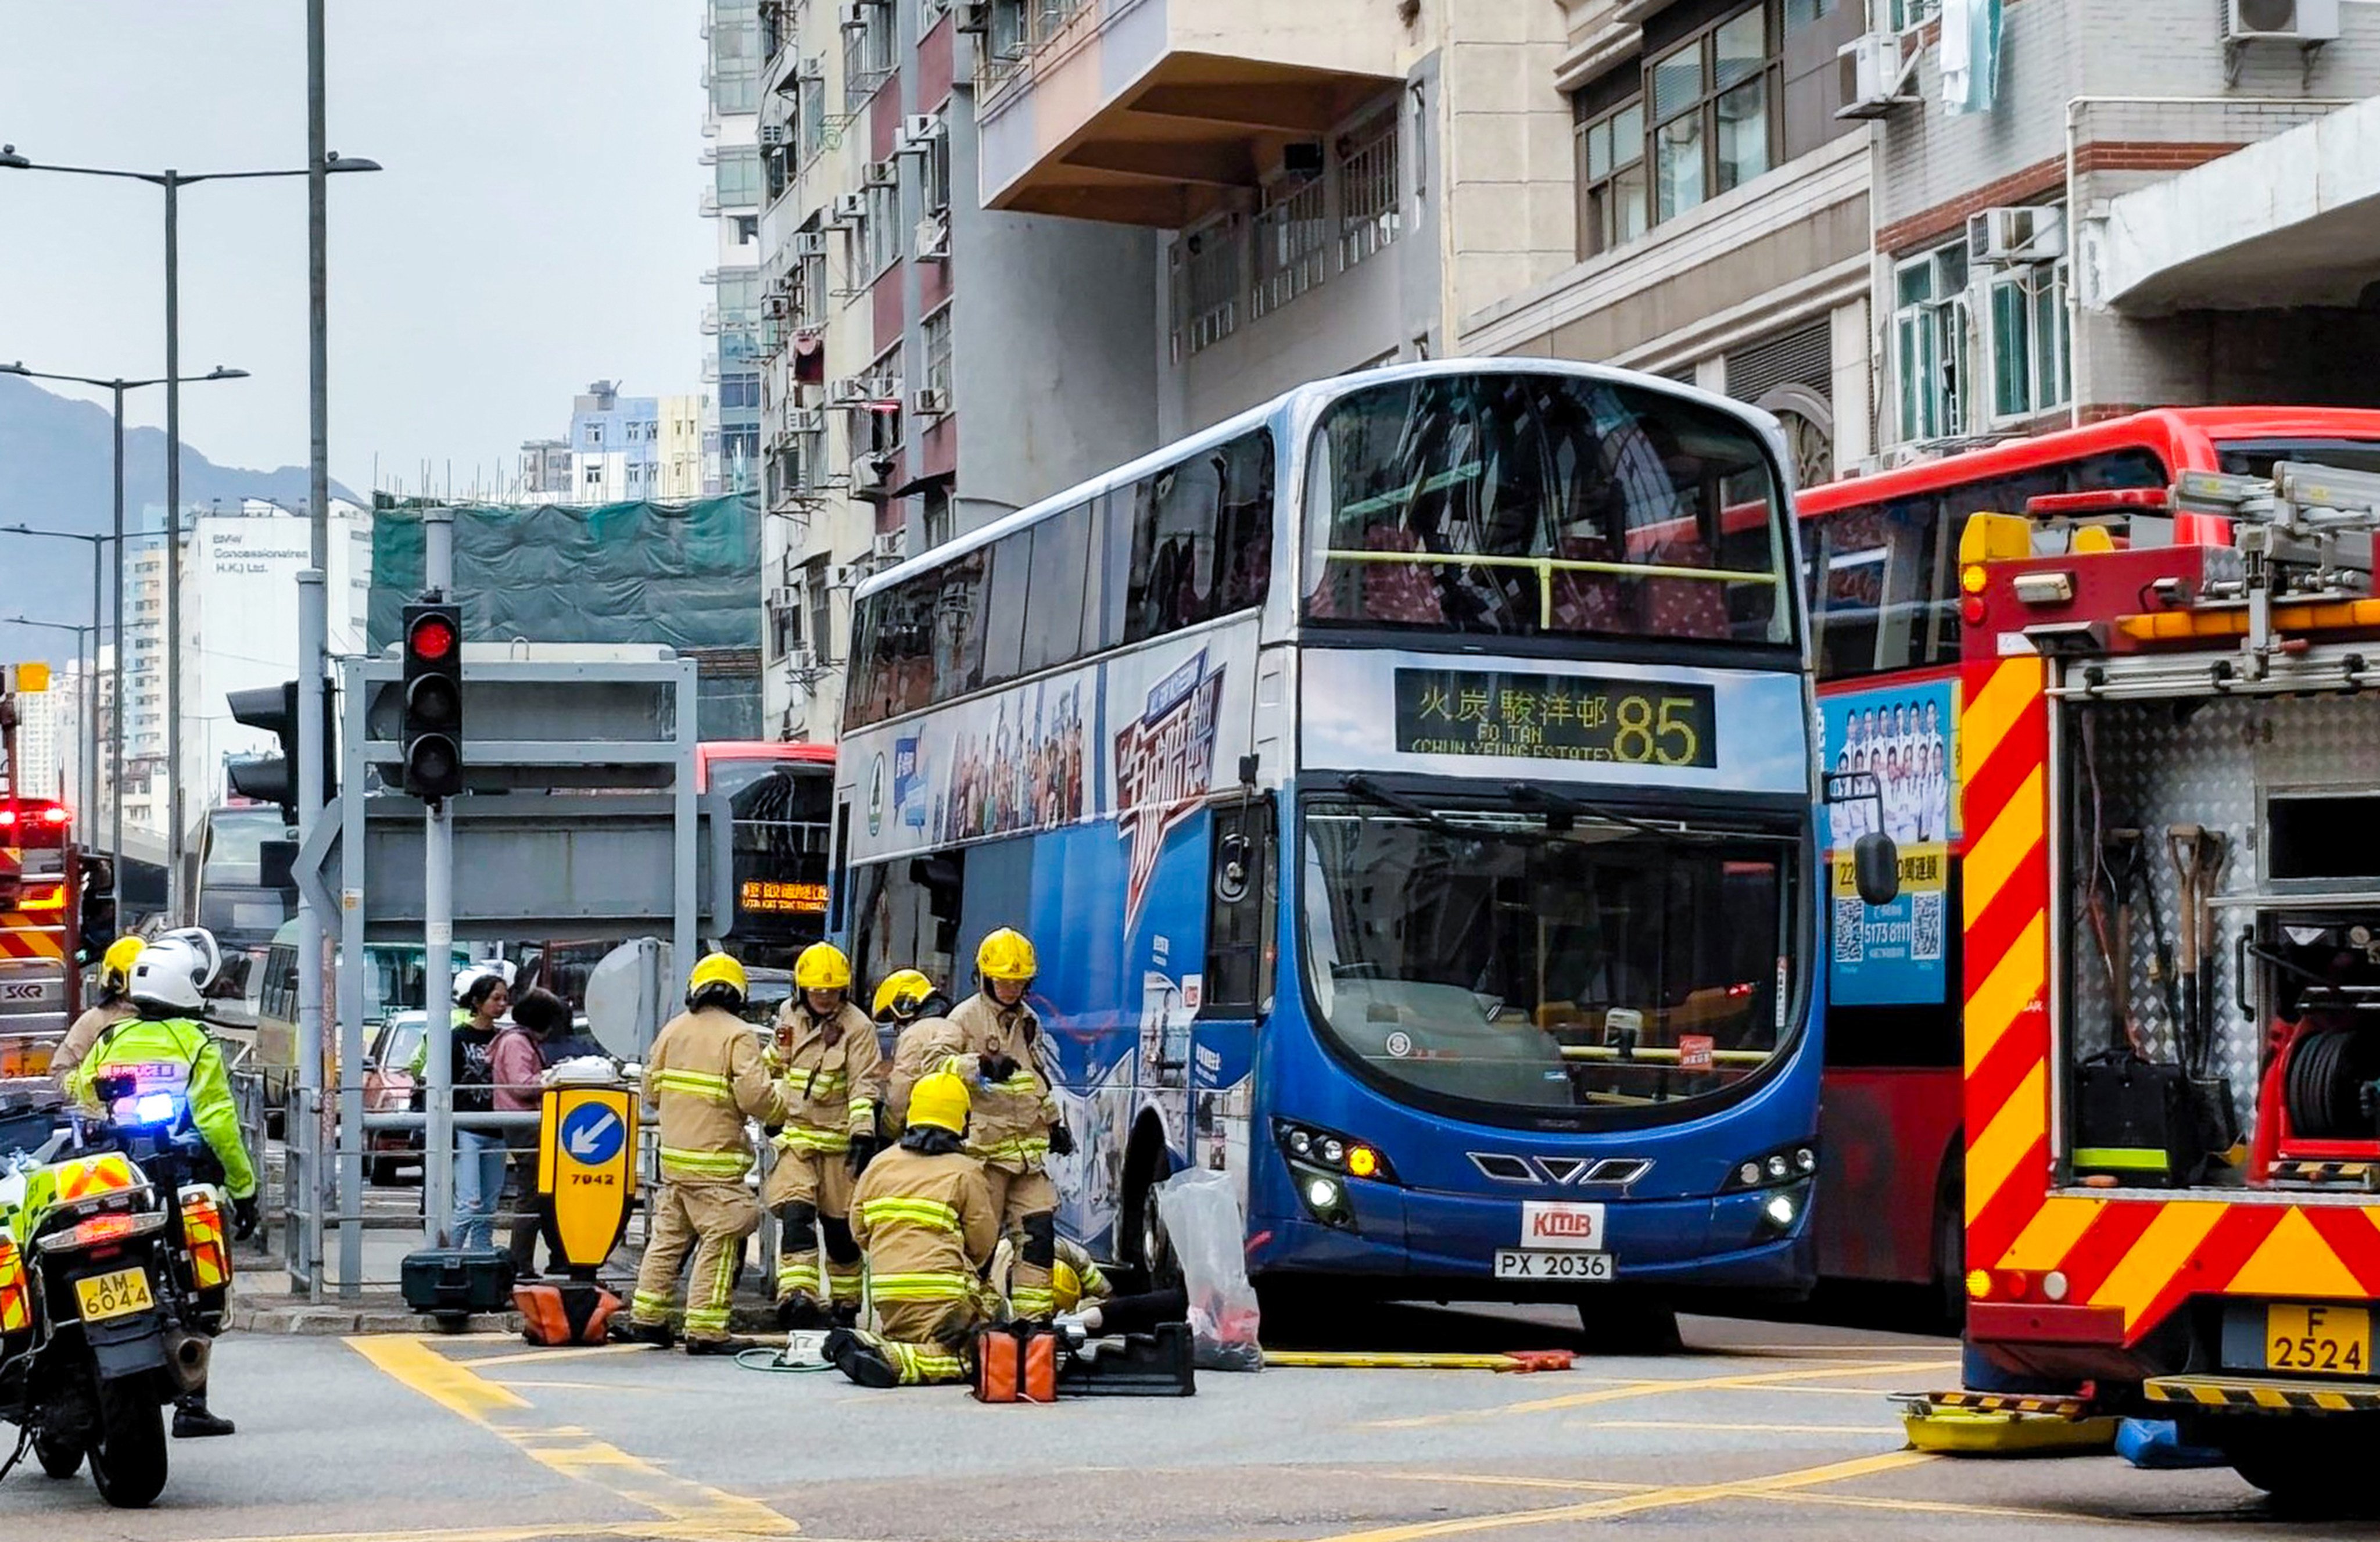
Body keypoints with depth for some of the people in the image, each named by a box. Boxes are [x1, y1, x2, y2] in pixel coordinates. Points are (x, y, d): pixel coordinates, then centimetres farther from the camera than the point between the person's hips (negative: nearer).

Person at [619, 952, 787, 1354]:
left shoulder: (674, 1029, 10)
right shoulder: (738, 1036, -9)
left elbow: (650, 1090, 15)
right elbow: (754, 1095, -18)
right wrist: (780, 1107, 2)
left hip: (673, 1154, 7)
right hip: (715, 1160, -7)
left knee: (668, 1236, 16)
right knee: (720, 1242, -2)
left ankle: (646, 1318, 21)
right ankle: (705, 1330, -4)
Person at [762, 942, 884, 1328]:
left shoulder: (857, 1026, -8)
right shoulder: (790, 1014, 7)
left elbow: (865, 1086, -13)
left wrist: (863, 1135, -21)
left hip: (838, 1140, -3)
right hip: (796, 1134, 3)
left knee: (840, 1227, 6)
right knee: (796, 1214, -15)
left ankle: (845, 1303, 21)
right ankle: (797, 1293, -26)